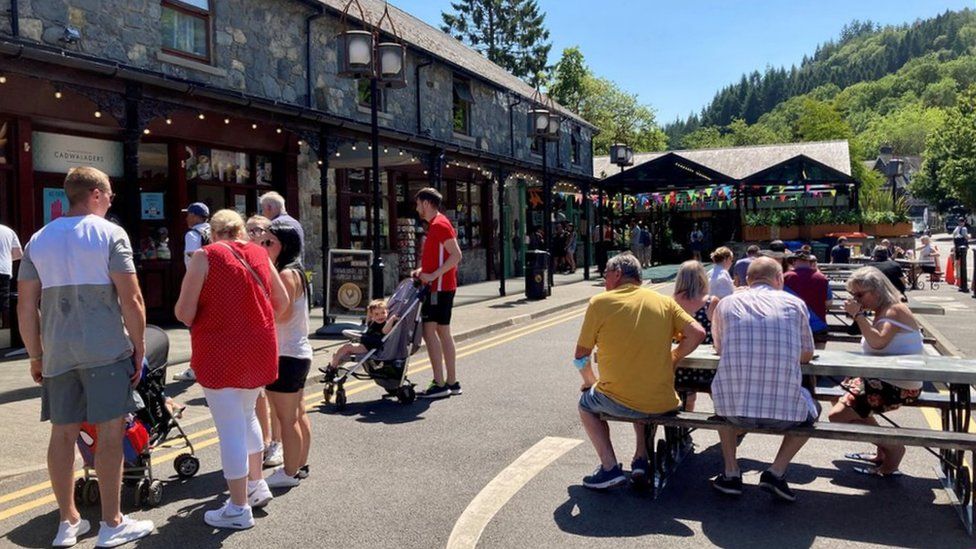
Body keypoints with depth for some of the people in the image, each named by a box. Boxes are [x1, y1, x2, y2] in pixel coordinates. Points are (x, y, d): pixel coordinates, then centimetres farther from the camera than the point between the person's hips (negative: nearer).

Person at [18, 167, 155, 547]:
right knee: (109, 433, 1)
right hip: (105, 350, -5)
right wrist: (139, 348, -3)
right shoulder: (109, 234, -5)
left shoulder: (38, 240, 11)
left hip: (56, 353, 6)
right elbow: (131, 299, -11)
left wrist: (35, 356, 17)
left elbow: (26, 307, 9)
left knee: (63, 433, 12)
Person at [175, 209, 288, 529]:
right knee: (246, 415, 25)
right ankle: (257, 485, 33)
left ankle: (239, 509, 10)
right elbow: (282, 302, 13)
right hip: (258, 348, 5)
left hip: (220, 351, -5)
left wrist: (199, 325, 10)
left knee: (230, 428, 1)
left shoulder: (205, 256, -7)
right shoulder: (260, 254, 7)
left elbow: (183, 312, -11)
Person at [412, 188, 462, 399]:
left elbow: (456, 256, -21)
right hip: (440, 286, 10)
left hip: (438, 287, -10)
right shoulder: (436, 225, 19)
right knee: (443, 332, 11)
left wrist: (433, 275, -23)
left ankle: (439, 384, -9)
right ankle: (452, 382, 16)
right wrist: (423, 270, 11)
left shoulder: (439, 225, -13)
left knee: (429, 330, -11)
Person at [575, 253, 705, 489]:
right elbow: (697, 333, -4)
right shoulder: (665, 302, 4)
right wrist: (672, 358, 11)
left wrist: (590, 381, 17)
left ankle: (610, 467, 12)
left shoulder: (599, 302, -6)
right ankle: (641, 459, 26)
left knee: (586, 403, 27)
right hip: (664, 404, 4)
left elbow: (581, 357, -2)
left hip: (619, 402, -4)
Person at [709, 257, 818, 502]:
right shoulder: (795, 303, 8)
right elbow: (807, 355, 20)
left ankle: (731, 473, 26)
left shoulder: (726, 304, 8)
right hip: (784, 411, -1)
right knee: (810, 410, 33)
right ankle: (776, 471, 14)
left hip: (734, 410, 1)